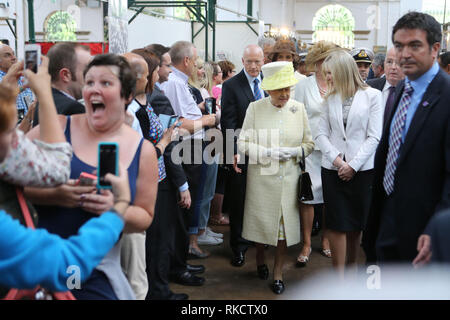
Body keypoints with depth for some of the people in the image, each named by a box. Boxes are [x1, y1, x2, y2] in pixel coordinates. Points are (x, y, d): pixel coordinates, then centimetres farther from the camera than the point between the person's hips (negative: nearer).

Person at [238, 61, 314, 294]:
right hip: (261, 176, -1)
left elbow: (309, 144, 8)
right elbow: (243, 143, -2)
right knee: (260, 219, 9)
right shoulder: (255, 108, -2)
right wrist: (268, 152, -15)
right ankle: (260, 259, 38)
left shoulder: (298, 109, 3)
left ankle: (278, 273, 20)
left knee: (285, 222, 3)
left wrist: (293, 151, -12)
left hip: (288, 176, 1)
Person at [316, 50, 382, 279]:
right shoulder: (330, 98, 8)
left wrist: (353, 165, -11)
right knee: (338, 224, -1)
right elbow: (321, 134, 5)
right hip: (333, 169, 2)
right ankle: (339, 279, 4)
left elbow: (374, 137, -6)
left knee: (356, 225, 9)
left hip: (362, 170, -2)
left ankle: (351, 269, 26)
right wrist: (337, 159, -10)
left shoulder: (372, 95, -2)